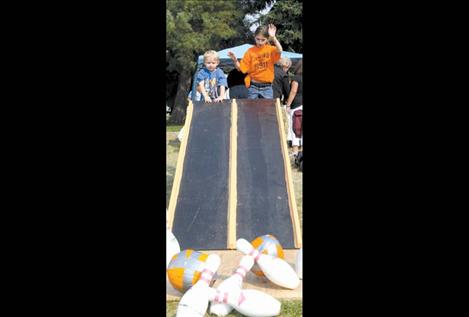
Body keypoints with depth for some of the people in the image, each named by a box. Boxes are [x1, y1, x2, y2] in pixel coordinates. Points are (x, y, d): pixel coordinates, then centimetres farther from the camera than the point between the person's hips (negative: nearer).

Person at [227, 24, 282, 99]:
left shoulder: (270, 49, -1)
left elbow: (279, 51, -24)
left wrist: (273, 37, -35)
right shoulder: (250, 51, 0)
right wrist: (235, 60, -18)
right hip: (253, 87, 0)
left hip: (267, 88, 0)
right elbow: (241, 68, 1)